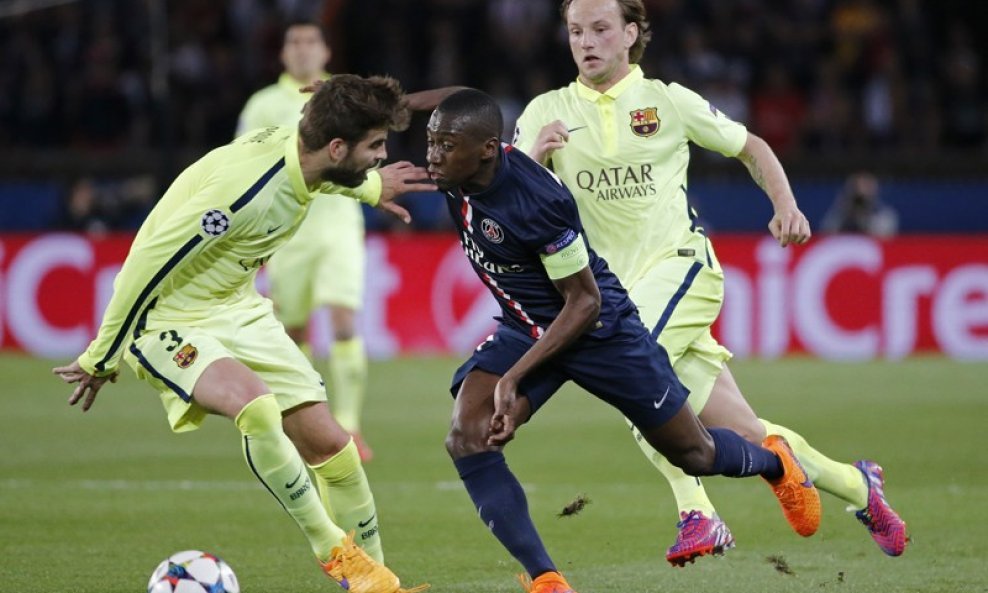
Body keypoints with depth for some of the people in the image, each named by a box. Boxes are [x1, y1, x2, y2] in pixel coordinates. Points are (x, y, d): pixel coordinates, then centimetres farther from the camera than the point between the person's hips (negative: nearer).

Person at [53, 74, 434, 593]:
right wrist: (102, 358, -15)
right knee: (255, 404, -34)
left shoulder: (300, 150, -9)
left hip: (238, 309, 8)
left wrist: (369, 187, 26)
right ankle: (335, 550, -17)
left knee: (328, 444, 1)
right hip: (169, 319, -8)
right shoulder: (247, 187, -33)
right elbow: (146, 264, -25)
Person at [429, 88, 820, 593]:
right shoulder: (455, 176, -15)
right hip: (525, 326, 6)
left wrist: (514, 377, -29)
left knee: (696, 455, 12)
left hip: (598, 328, -6)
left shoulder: (536, 200, -34)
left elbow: (584, 302, -25)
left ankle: (774, 462, 48)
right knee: (467, 438, -20)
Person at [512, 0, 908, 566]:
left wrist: (786, 205, 0)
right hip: (620, 285, 3)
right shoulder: (548, 112, 7)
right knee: (748, 436, 1)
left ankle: (697, 513, -25)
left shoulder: (667, 100, 4)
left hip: (680, 260, -3)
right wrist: (535, 157, -20)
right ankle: (857, 485, 21)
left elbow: (751, 147, 15)